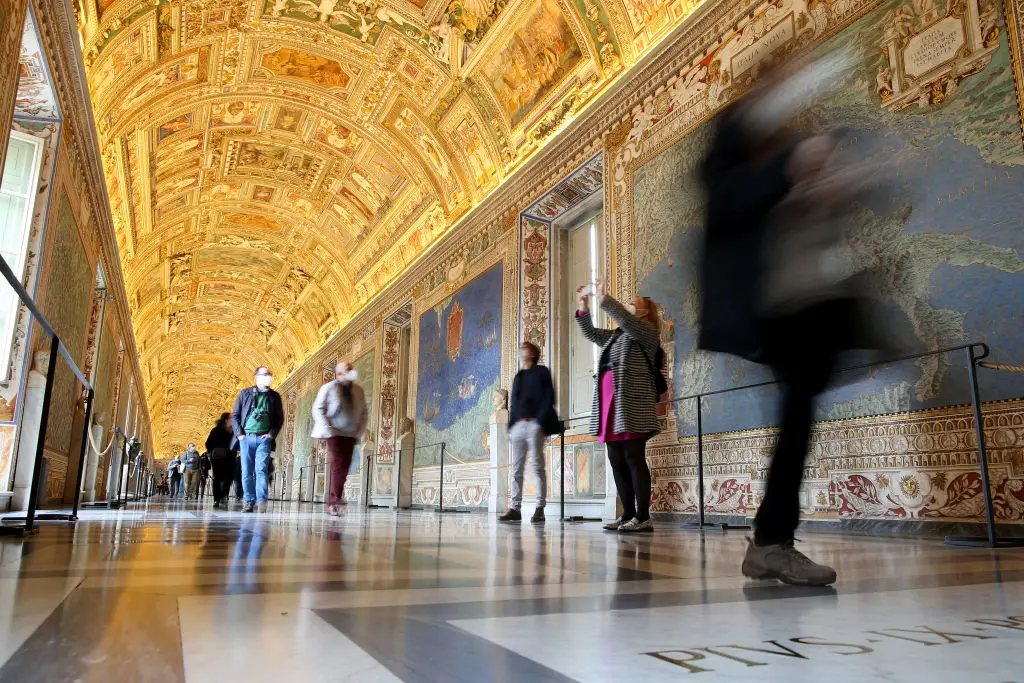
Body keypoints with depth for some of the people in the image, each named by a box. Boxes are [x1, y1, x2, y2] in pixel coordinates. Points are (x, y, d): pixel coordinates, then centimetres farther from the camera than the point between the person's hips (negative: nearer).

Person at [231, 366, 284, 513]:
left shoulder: (274, 396, 11)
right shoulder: (245, 393, 10)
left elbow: (280, 418, 11)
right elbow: (235, 415, 9)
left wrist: (272, 434, -1)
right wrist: (239, 433, -2)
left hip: (264, 439, -1)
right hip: (246, 437, 1)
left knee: (261, 469, -12)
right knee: (247, 472, 1)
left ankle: (261, 501, -14)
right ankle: (249, 501, 7)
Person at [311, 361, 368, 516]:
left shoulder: (358, 390, 11)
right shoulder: (328, 388, -1)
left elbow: (364, 413, 15)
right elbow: (318, 409, -3)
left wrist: (359, 432, 4)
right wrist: (328, 430, -12)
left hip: (350, 435, 4)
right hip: (334, 433, -4)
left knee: (344, 468, -1)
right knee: (338, 465, -13)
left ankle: (333, 502, 9)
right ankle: (335, 501, -10)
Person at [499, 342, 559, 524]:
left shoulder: (541, 372, 5)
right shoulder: (518, 376, 23)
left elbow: (549, 398, -4)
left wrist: (540, 421, -13)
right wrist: (511, 427, 11)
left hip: (534, 424, -6)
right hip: (518, 425, 6)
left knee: (538, 467, -4)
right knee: (516, 469, 4)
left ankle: (540, 509, -3)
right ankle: (515, 508, 6)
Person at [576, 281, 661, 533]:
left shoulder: (646, 331, 3)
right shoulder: (615, 336, 26)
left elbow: (626, 320, -15)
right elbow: (590, 333, 30)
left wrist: (603, 298, -14)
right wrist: (584, 305, 19)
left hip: (632, 405, -8)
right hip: (610, 404, 8)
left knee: (634, 458, -11)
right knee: (617, 461, 5)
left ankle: (643, 517, -9)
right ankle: (628, 515, 9)